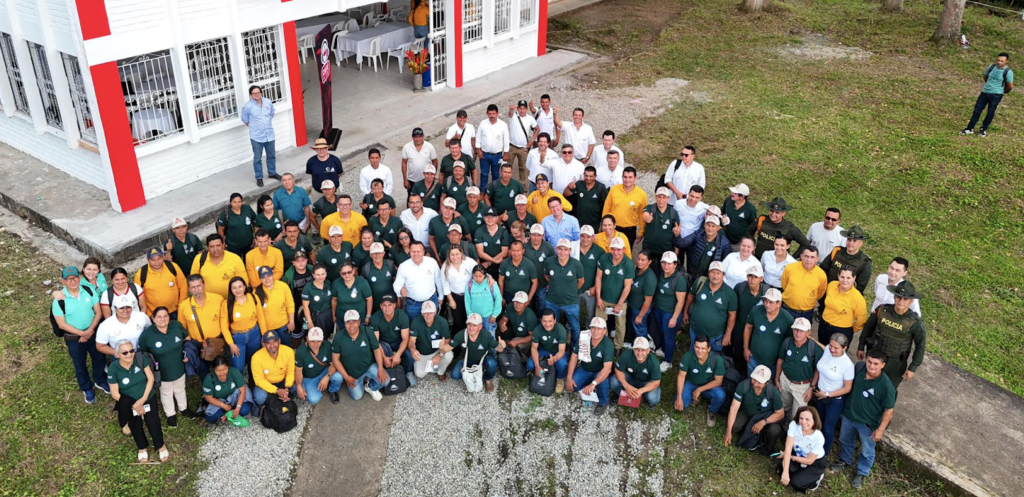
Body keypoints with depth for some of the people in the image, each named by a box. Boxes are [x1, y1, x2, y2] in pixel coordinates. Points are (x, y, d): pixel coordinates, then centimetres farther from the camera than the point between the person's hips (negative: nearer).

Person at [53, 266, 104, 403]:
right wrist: (82, 333, -19)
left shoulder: (89, 291, -14)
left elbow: (98, 312, -8)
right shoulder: (59, 300, -21)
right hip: (73, 338, -2)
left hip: (94, 332, 2)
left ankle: (100, 381, 48)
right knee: (80, 364, 18)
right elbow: (62, 324, -16)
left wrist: (90, 330, -18)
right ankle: (87, 388, 41)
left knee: (99, 358, 21)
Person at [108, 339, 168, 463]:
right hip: (129, 402, 0)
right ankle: (142, 448, 40)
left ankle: (161, 446, 19)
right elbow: (115, 394, -13)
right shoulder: (113, 369, -18)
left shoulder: (140, 359, -15)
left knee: (153, 422, -9)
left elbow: (150, 378, -9)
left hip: (147, 397, 0)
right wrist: (134, 405, -17)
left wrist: (143, 399, -19)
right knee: (135, 425, 10)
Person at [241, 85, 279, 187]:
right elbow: (245, 120, -1)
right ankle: (259, 177, 15)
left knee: (271, 156, 18)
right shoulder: (248, 106, -14)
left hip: (269, 135, 4)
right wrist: (254, 128, 7)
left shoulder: (268, 102, -2)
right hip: (256, 137, -4)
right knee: (257, 158, 3)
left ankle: (272, 173, 36)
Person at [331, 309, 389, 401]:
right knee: (357, 396, -6)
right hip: (352, 373, 0)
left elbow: (377, 350, -9)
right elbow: (335, 359, -9)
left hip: (370, 366, 0)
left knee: (385, 380, -22)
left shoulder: (367, 332, -19)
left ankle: (370, 387, 14)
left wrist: (381, 368, -20)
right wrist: (346, 377, -13)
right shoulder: (339, 337, -18)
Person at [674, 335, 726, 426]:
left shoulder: (717, 359, -29)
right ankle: (694, 397, 15)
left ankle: (711, 411, 4)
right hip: (691, 384, 1)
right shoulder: (688, 356, -27)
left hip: (709, 386, -1)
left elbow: (718, 381, -19)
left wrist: (700, 389, -25)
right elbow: (681, 376, -18)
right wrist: (679, 397, -23)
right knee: (680, 404, -20)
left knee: (720, 396, -31)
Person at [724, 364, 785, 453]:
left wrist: (763, 422, -31)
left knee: (774, 431, -31)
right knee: (732, 426, -29)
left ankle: (766, 448, 3)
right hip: (746, 414, 1)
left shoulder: (773, 391, -27)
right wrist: (728, 431, -30)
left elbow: (780, 414, -14)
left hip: (766, 417, 0)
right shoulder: (743, 385, -28)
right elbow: (734, 408, -25)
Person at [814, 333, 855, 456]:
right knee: (819, 423, 26)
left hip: (835, 400, -5)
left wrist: (827, 395, -16)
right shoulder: (827, 350, -17)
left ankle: (823, 454, 36)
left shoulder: (848, 365, -30)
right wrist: (813, 385, 3)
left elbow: (847, 388, -18)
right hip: (819, 394, 5)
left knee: (828, 428, 11)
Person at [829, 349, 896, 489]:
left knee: (867, 451, 21)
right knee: (845, 440, 29)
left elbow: (889, 409, -19)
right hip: (849, 414, 4)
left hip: (868, 423, -4)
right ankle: (845, 461, 57)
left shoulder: (886, 385, -32)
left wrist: (881, 429, -14)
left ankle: (862, 473, 47)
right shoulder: (859, 367, -20)